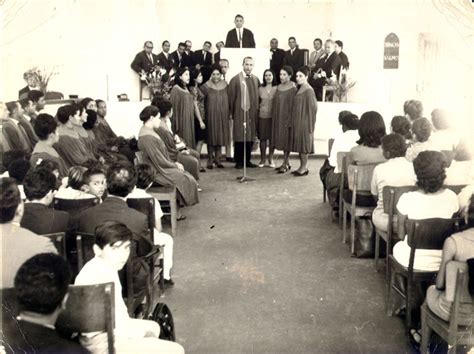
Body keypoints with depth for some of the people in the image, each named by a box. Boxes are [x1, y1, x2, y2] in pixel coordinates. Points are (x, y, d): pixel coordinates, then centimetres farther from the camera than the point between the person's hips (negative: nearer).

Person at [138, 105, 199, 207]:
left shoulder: (149, 131, 8)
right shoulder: (147, 137, -25)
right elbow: (160, 161, -22)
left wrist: (174, 163, 6)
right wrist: (175, 165, -8)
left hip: (162, 166, 10)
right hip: (157, 172, -10)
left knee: (188, 177, 8)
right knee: (187, 180, -7)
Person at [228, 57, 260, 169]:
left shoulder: (256, 79, 8)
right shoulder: (235, 79, -4)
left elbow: (257, 96, 14)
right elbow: (231, 97, -2)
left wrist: (257, 111, 10)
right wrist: (232, 112, -2)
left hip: (253, 113, 4)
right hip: (240, 113, -4)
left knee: (250, 138, 7)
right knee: (239, 137, 0)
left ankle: (247, 160, 18)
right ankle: (239, 161, 10)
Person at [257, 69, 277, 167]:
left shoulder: (277, 89, -1)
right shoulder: (260, 89, 4)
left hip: (273, 116, -1)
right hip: (262, 116, 1)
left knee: (272, 138, 3)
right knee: (263, 138, 3)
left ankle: (271, 159, 15)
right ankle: (262, 159, 14)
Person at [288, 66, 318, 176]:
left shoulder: (308, 91, -14)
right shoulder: (299, 89, 11)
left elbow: (312, 107, -15)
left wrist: (310, 125, -16)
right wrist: (293, 121, 12)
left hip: (304, 122, -8)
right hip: (297, 122, 8)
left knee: (303, 143, -2)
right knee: (299, 144, 11)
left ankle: (304, 167, 6)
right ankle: (302, 167, 19)